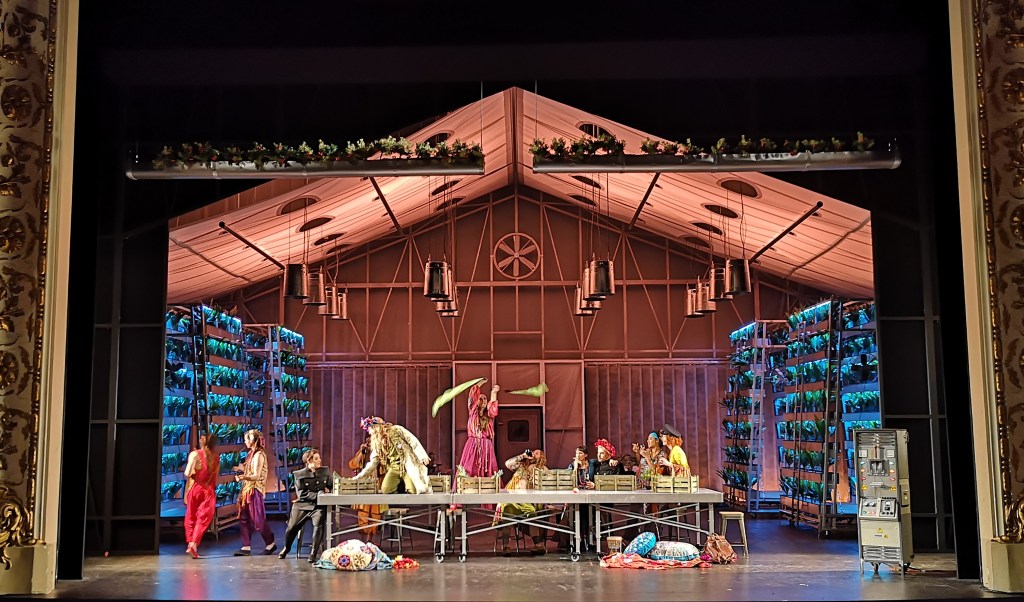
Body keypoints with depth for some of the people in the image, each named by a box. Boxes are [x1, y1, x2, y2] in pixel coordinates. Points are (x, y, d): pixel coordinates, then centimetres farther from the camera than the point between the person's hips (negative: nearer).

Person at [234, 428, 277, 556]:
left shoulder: (259, 454, -14)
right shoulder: (252, 453, 13)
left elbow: (256, 476, -20)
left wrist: (243, 477, -36)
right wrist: (242, 469, 31)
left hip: (255, 490, -9)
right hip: (247, 490, 9)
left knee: (258, 520, -4)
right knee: (244, 519, 6)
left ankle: (271, 543, 9)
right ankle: (246, 547, 8)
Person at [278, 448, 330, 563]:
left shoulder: (325, 471, 11)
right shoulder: (299, 474, 2)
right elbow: (301, 494, -8)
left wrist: (328, 489, -7)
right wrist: (318, 495, -18)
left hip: (319, 505, 0)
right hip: (302, 505, 0)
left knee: (318, 524, -29)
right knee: (291, 528, -8)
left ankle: (314, 552, -13)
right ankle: (286, 548, 27)